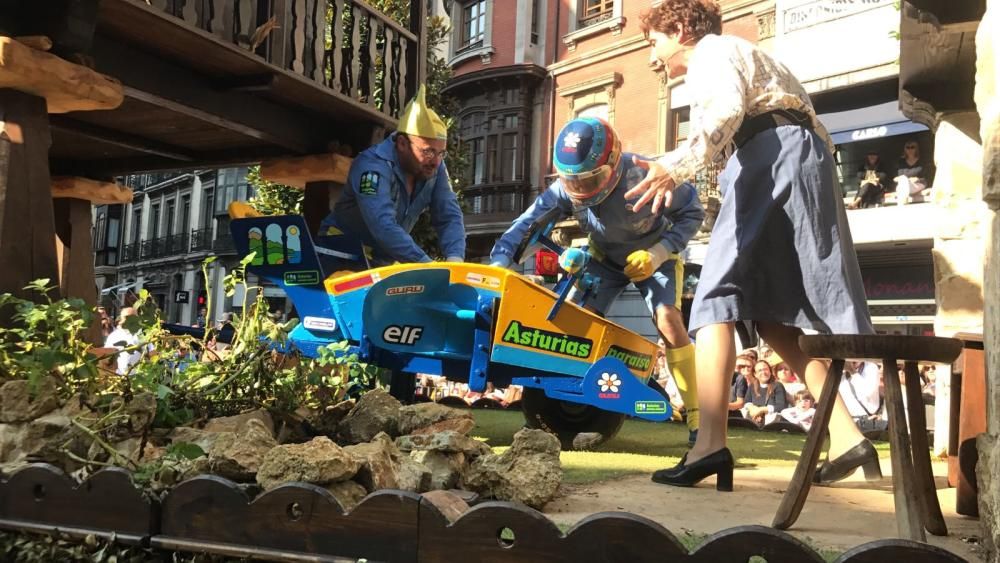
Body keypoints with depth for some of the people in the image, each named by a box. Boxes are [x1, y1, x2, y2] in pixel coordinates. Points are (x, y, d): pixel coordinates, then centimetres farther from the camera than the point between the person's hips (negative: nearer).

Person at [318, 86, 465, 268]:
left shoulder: (434, 167, -8)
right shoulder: (373, 166, -28)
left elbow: (449, 216, -11)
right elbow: (384, 228, -40)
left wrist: (455, 260, -31)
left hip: (384, 262, 7)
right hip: (343, 250, -7)